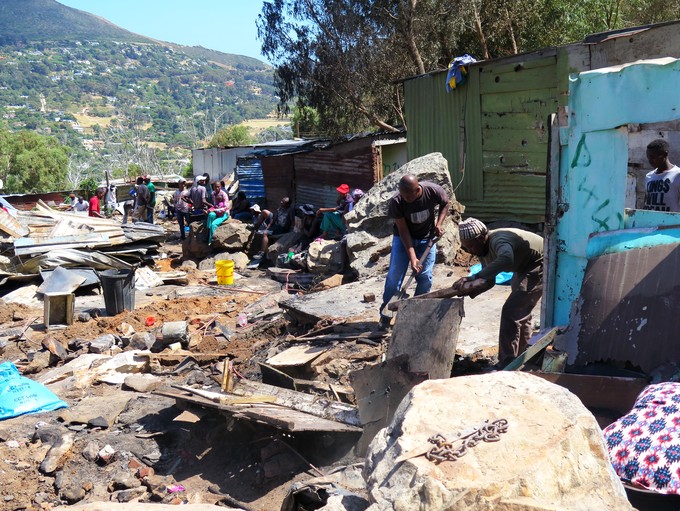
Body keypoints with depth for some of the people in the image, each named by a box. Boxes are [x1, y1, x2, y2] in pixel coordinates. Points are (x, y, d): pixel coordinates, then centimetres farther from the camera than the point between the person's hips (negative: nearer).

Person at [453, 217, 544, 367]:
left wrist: (473, 278, -59)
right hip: (525, 268, 10)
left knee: (510, 312, -16)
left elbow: (506, 258, -57)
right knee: (521, 311, 21)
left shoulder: (498, 241, -33)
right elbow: (489, 281, 0)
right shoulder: (484, 250, -4)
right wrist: (470, 291, -20)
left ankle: (506, 365, -10)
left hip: (540, 266, -10)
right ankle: (520, 357, 37)